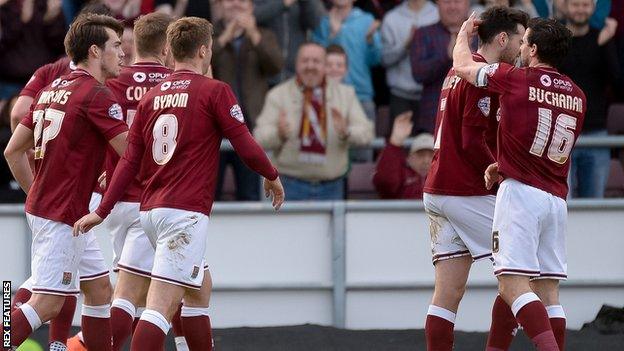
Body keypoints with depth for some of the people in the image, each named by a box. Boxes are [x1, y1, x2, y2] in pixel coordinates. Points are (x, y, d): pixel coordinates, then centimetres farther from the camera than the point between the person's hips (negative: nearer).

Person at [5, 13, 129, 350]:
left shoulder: (52, 90, 11)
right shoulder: (96, 94, -14)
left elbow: (13, 151, 15)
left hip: (41, 206, 10)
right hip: (63, 216, -10)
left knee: (99, 288, 15)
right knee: (46, 304, -10)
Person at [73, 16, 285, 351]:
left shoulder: (151, 96, 11)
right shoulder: (215, 91, -5)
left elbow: (130, 160, 9)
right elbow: (246, 146, -5)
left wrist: (103, 210, 11)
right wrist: (272, 177, 13)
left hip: (151, 210, 7)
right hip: (186, 211, -7)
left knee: (199, 293, 23)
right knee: (160, 305, -14)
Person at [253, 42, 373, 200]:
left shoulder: (345, 94, 9)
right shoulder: (278, 95, 4)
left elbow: (366, 133, 0)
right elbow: (260, 137, -6)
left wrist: (346, 133, -22)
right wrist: (279, 134, -28)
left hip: (331, 186, 2)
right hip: (292, 186, -1)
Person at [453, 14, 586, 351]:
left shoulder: (516, 80, -6)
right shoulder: (577, 96, 12)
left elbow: (462, 65, 9)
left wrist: (464, 33, 30)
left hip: (521, 193, -7)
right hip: (557, 198, 7)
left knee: (513, 285, -11)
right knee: (547, 291, 7)